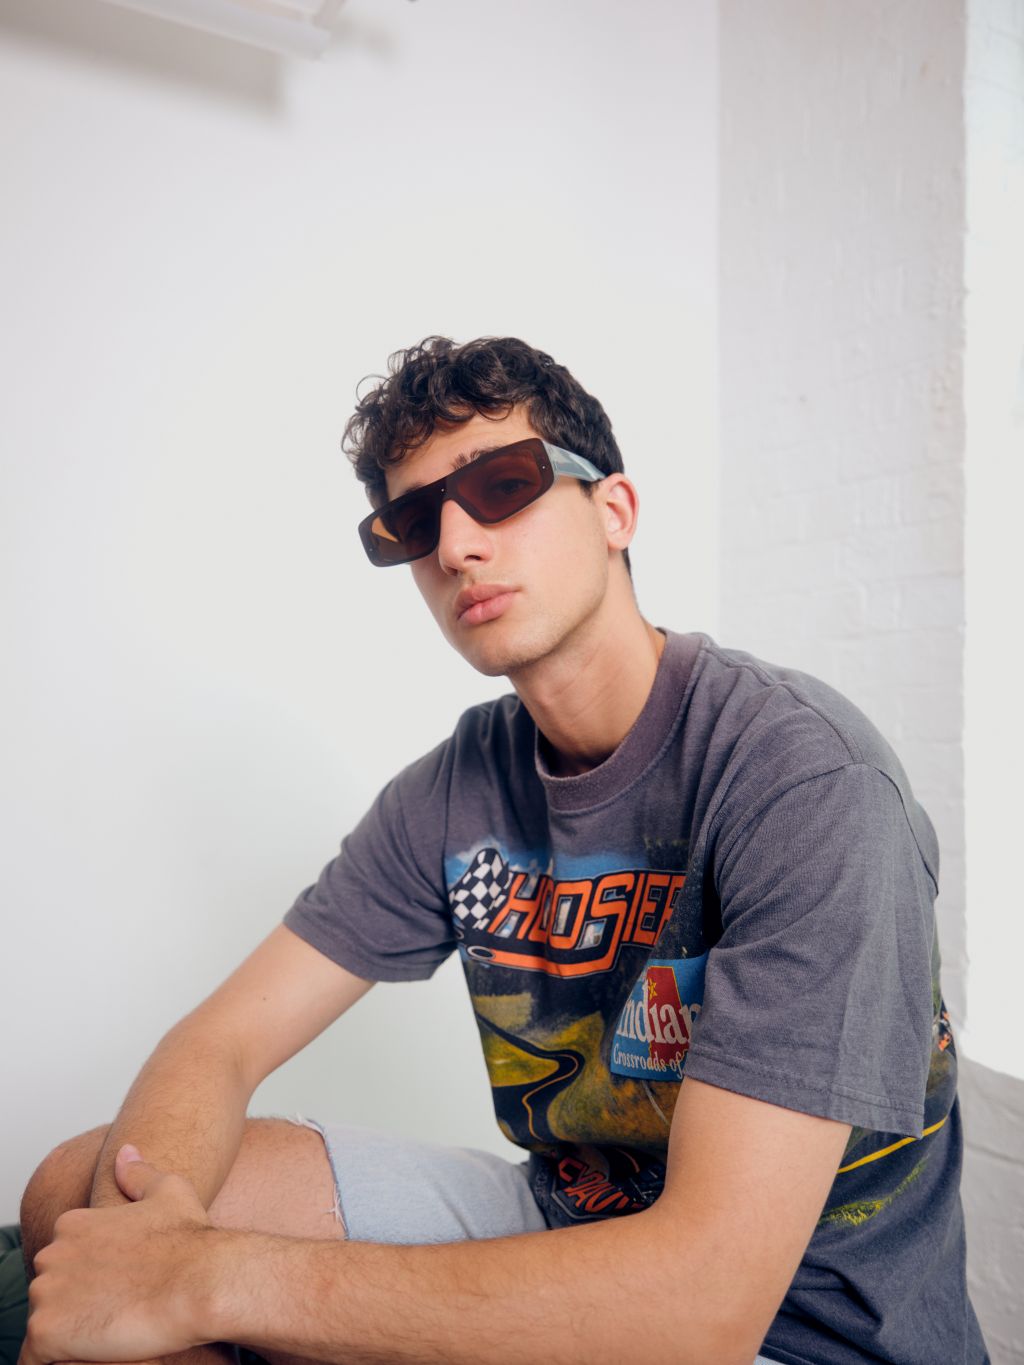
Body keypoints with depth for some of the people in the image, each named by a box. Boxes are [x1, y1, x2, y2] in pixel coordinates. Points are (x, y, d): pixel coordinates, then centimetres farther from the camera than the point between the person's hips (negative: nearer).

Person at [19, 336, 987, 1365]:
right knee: (78, 1190, -5)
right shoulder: (456, 791, -4)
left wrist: (213, 1279, -28)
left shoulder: (805, 776, -25)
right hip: (560, 1216, 5)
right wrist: (135, 1243, -26)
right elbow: (220, 1043, -3)